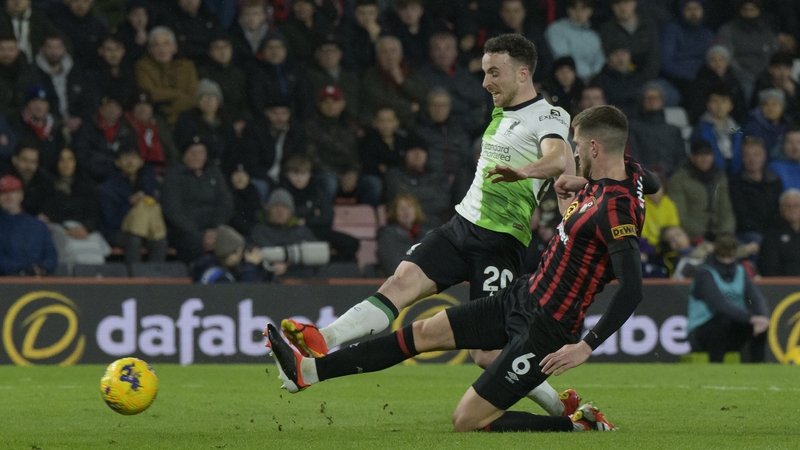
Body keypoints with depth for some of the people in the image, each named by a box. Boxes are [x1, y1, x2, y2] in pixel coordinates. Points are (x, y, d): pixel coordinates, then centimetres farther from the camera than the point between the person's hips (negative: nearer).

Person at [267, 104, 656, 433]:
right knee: (424, 332, 13)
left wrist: (587, 347, -32)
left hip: (542, 331, -10)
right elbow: (651, 183, 27)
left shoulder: (616, 211, -27)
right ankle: (307, 371, 21)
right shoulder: (628, 171, 1)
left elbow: (632, 291, -34)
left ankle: (582, 427, -1)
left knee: (467, 422, -8)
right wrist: (581, 184, 14)